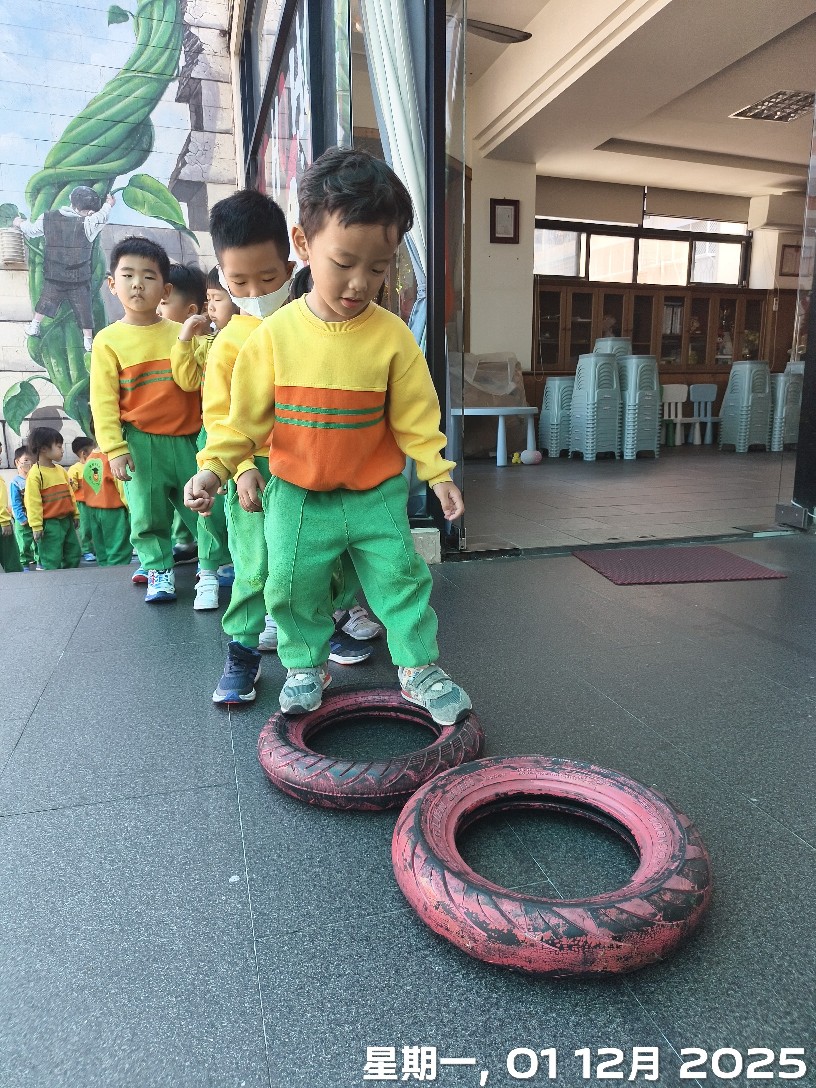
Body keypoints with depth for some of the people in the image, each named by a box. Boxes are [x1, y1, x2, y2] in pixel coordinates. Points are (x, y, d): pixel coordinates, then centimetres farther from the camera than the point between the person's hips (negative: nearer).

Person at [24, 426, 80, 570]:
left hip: (66, 520, 8)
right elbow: (33, 501, -15)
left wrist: (75, 514, 19)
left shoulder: (61, 470, 10)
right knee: (52, 560, -5)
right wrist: (36, 526, -17)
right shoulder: (35, 473, -13)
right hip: (49, 524, -8)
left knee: (73, 554, 14)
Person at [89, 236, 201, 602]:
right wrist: (114, 449, -10)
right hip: (141, 443, -1)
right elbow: (103, 400, -3)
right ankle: (159, 571, 22)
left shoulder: (181, 333, 4)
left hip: (188, 438, 2)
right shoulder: (108, 340, -1)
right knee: (148, 515, 5)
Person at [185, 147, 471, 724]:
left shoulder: (392, 335, -9)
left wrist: (437, 472, -9)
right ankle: (305, 665, 33)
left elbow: (415, 416, -4)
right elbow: (245, 415, -3)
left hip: (377, 494, 0)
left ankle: (420, 667, 23)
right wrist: (213, 468, -8)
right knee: (293, 588, 10)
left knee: (402, 579, 5)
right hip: (296, 496, 1)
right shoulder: (275, 334, -9)